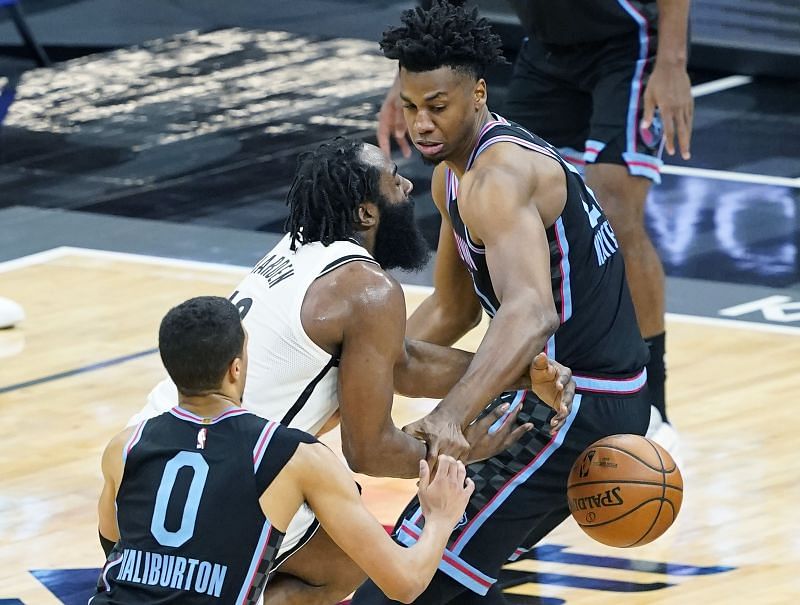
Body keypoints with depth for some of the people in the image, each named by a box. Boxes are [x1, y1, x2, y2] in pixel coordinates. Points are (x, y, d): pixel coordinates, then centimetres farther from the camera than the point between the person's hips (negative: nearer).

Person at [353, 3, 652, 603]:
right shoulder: (455, 170, 10)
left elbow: (530, 315, -39)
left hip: (580, 407, -11)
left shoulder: (498, 177, -22)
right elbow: (452, 309, 23)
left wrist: (450, 415, -51)